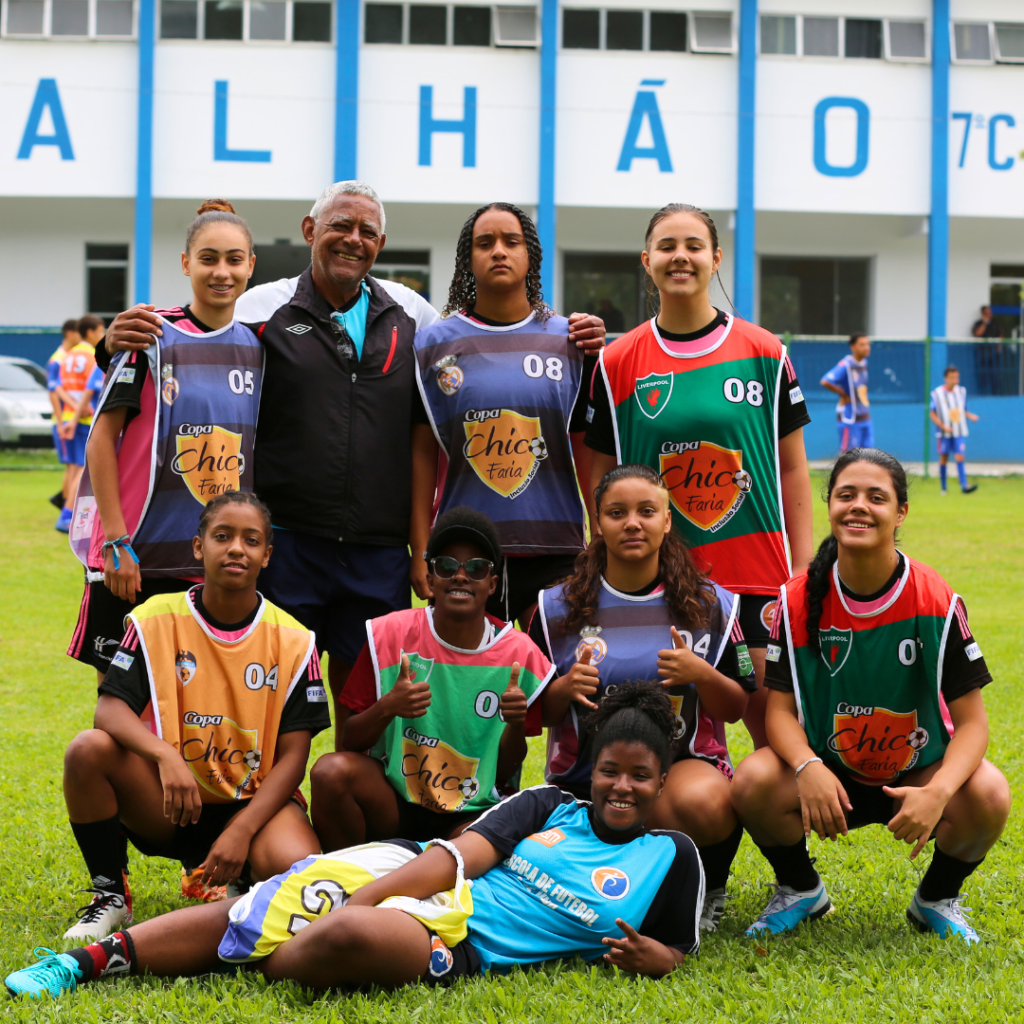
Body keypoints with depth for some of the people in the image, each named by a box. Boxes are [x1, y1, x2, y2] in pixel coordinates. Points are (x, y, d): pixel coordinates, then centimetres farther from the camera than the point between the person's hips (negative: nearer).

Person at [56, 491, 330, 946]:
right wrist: (167, 755, -34)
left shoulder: (293, 642, -4)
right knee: (89, 749, -27)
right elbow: (110, 708, -13)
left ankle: (241, 891, 8)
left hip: (255, 803, -1)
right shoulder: (157, 619, -3)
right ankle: (110, 895, -6)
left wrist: (242, 829, -21)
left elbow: (292, 756, -6)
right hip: (168, 806, 1)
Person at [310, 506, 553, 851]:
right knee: (331, 771, -29)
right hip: (391, 802, 1)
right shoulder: (391, 634, -3)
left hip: (474, 815, -1)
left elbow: (504, 772, 2)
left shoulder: (517, 654, -3)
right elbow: (349, 742, -3)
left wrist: (517, 724, -18)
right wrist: (387, 707, -23)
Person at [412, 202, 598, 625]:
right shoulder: (434, 344, 7)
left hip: (555, 553, 1)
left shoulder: (570, 340, 8)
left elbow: (589, 451, 8)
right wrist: (421, 553, -1)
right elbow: (422, 457, 4)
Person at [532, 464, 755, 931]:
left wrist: (700, 674, -13)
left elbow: (735, 708, 7)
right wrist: (567, 688, -14)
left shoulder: (708, 605, 5)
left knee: (702, 804, -38)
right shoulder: (559, 608, 5)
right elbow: (538, 714, 8)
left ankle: (709, 887, -1)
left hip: (683, 764, -1)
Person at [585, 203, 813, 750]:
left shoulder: (764, 352, 5)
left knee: (774, 719, -2)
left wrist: (803, 569, 1)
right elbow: (600, 478, 7)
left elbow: (792, 467, 7)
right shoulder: (617, 363, 4)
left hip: (757, 575, 0)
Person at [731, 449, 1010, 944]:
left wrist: (938, 792, -34)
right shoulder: (798, 601, -11)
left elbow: (971, 721, -14)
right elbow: (781, 708, -9)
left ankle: (937, 898, 3)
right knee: (752, 784, -29)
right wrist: (808, 769, -32)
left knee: (988, 796, -31)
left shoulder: (938, 602, -15)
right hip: (829, 772, 1)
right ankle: (799, 889, 5)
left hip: (919, 770, -1)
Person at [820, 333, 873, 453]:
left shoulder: (864, 363, 10)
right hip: (850, 419, -8)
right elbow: (825, 381, -28)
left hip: (866, 418, 8)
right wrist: (843, 394, -16)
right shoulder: (845, 365, -15)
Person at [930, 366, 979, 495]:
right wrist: (943, 426, -15)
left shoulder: (961, 391, 6)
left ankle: (964, 485, -19)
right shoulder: (937, 393, -5)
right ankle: (943, 488, 16)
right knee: (943, 458, 5)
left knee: (959, 457, -11)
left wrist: (971, 416, -5)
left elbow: (964, 410, 16)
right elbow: (932, 414, -4)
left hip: (959, 432, 2)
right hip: (943, 433, -2)